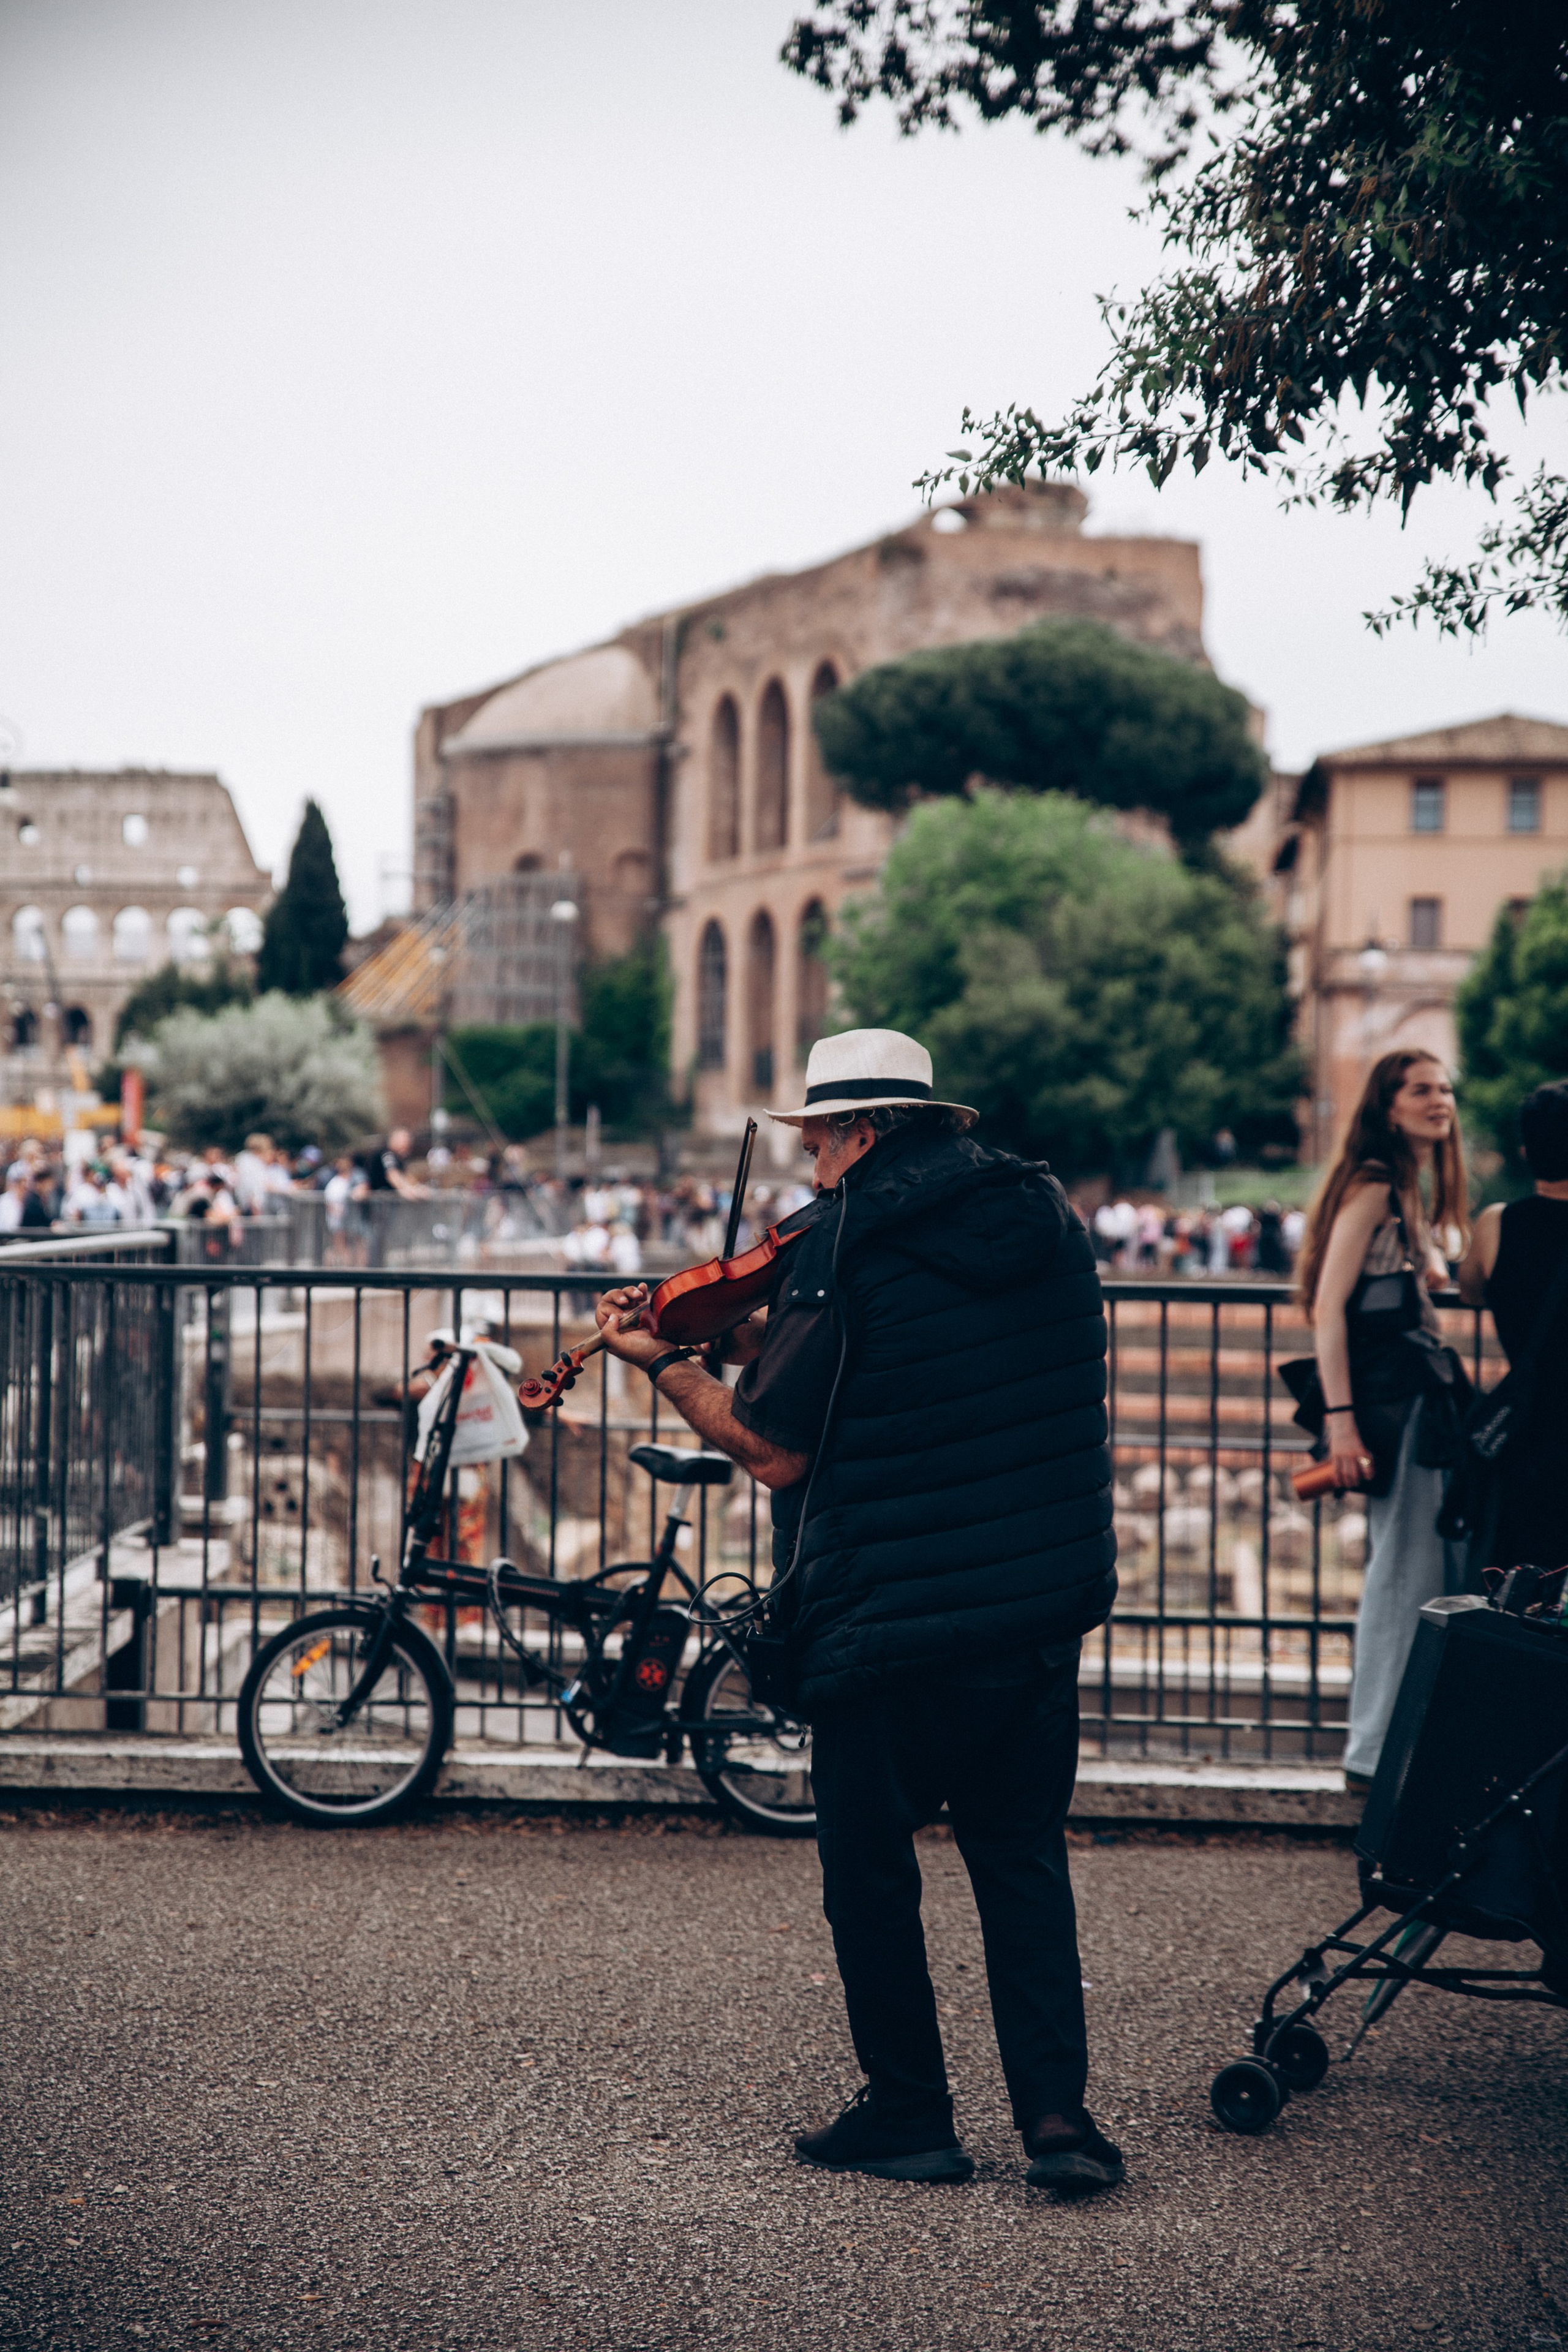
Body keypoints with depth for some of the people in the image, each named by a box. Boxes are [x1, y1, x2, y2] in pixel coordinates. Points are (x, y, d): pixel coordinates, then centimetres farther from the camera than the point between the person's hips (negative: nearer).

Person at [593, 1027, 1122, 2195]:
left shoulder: (843, 1248, -14)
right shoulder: (1044, 1215, 6)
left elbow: (777, 1450, -12)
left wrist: (666, 1364, 2)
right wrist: (755, 1340, 13)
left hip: (888, 1618, -5)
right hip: (1044, 1606, 6)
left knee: (871, 1870, 12)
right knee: (1023, 1858, 17)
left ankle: (908, 2115, 20)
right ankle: (1057, 2115, 9)